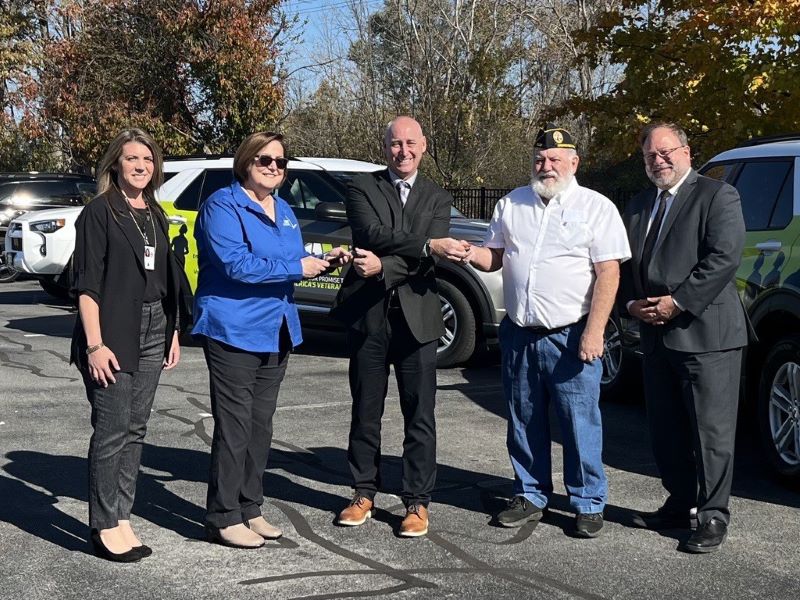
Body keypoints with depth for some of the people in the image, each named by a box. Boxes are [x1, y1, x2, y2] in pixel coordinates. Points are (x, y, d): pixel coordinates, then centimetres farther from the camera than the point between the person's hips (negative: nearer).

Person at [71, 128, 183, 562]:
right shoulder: (99, 213, -5)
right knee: (112, 431, -4)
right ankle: (104, 526, 5)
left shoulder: (156, 216, 15)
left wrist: (173, 333, 15)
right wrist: (95, 344, -17)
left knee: (136, 430, 8)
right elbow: (86, 284, -10)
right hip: (113, 336, -6)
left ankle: (122, 518, 15)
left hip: (153, 335, 7)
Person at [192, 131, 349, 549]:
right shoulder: (223, 205, -10)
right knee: (234, 427, -5)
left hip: (276, 333, 8)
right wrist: (297, 267, -19)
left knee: (260, 426, 12)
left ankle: (249, 509, 22)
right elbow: (236, 264, -22)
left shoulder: (284, 211, 15)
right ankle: (223, 518, 4)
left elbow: (294, 261, 24)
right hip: (233, 330, -8)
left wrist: (323, 262, 3)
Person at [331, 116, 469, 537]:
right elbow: (371, 234, -15)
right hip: (367, 314, -1)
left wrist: (384, 265, -20)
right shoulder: (362, 188, 4)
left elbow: (429, 260, -5)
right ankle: (364, 493, 23)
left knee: (420, 416, 2)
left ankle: (417, 502, 11)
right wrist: (428, 244, -23)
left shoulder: (437, 199, 10)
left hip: (415, 316, 1)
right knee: (365, 412, 10)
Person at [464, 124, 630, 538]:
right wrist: (470, 253, -6)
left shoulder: (596, 207, -2)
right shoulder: (512, 204, 13)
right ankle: (530, 497, 25)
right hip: (518, 333, 5)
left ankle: (588, 504, 10)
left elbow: (608, 273, -8)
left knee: (581, 424, -2)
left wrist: (593, 332, -17)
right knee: (524, 422, 12)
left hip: (570, 336, -5)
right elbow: (494, 256, 18)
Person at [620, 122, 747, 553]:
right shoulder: (638, 207, 18)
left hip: (704, 333, -7)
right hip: (656, 336, 8)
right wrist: (631, 303, -1)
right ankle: (679, 502, 27)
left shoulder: (717, 196, -5)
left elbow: (725, 257, -16)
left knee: (711, 431, -2)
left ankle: (713, 515, 7)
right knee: (665, 429, 14)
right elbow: (625, 264, 18)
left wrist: (678, 302, -18)